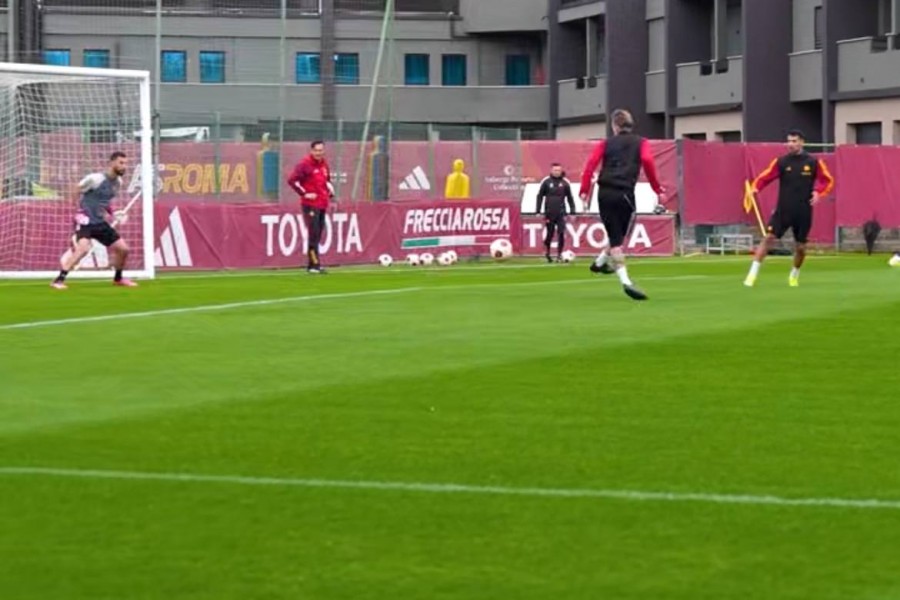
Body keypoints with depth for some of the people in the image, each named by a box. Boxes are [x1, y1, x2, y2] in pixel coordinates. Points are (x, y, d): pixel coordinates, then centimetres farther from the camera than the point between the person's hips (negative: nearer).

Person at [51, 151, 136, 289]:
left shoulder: (118, 182, 7)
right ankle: (59, 280, -28)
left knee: (123, 249, 7)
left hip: (101, 223, 8)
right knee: (83, 248, -30)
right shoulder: (95, 179, -16)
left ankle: (118, 278, 31)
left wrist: (111, 214, 12)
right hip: (86, 222, -8)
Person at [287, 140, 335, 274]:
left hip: (323, 204, 8)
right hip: (310, 204, -8)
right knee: (313, 234, -11)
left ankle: (312, 264, 14)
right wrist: (304, 193, -16)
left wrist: (331, 193, 16)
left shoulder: (324, 164, 13)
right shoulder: (305, 163, -10)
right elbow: (292, 180, -15)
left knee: (318, 234, 9)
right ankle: (314, 265, -11)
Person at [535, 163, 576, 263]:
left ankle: (559, 255, -2)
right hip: (549, 213, -1)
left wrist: (572, 212, 6)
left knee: (561, 234, -8)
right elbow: (540, 196, 4)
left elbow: (570, 198, 9)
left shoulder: (565, 183, 5)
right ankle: (547, 253, 24)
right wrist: (538, 211, 0)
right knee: (550, 234, 4)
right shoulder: (546, 182, 1)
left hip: (561, 213, 1)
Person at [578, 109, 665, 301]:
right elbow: (647, 161, -6)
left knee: (615, 237, 3)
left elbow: (591, 164, 2)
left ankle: (625, 280, -3)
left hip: (604, 193, 2)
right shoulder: (640, 143, 12)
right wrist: (658, 190, -4)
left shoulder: (606, 143, 15)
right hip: (624, 194, -2)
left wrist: (585, 190, 2)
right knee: (620, 234, 18)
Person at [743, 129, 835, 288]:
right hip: (783, 210, 0)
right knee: (768, 238, -15)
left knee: (800, 247, 7)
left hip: (804, 213, 0)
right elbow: (765, 177, -2)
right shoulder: (781, 162, 0)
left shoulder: (814, 163, -1)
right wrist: (755, 188, -21)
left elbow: (828, 181, 7)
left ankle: (794, 275, 34)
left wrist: (818, 192, -12)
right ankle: (752, 274, -14)